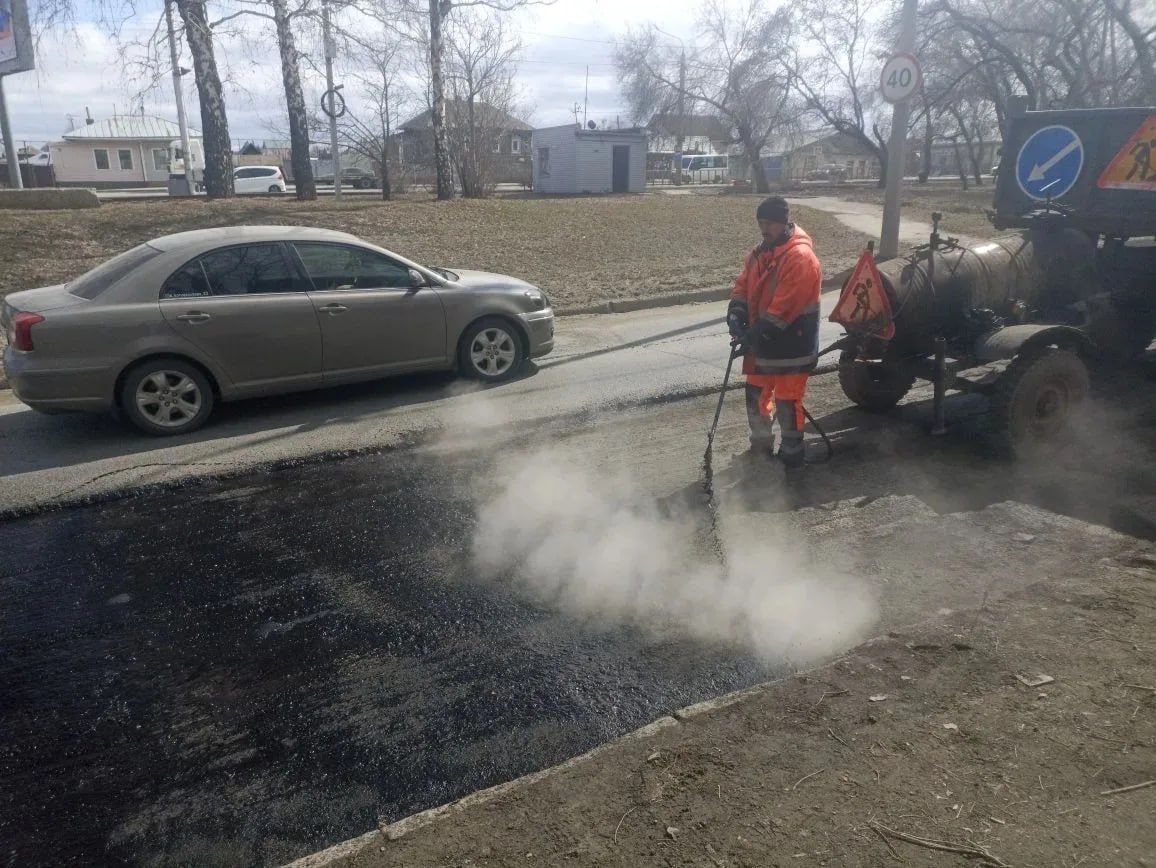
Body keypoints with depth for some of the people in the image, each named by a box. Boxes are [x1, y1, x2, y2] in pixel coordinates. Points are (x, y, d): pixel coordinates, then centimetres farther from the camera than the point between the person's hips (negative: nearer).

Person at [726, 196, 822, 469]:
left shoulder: (801, 257, -20)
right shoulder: (760, 253, 9)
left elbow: (785, 307, -26)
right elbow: (743, 285, 8)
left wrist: (756, 334, -27)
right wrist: (736, 313, -12)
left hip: (791, 346, -8)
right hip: (762, 343, 9)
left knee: (787, 401, 1)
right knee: (756, 395, 18)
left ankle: (791, 455, 17)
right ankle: (761, 446, 35)